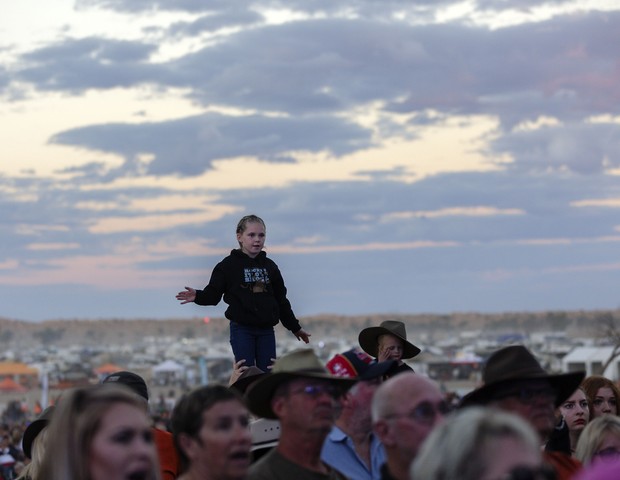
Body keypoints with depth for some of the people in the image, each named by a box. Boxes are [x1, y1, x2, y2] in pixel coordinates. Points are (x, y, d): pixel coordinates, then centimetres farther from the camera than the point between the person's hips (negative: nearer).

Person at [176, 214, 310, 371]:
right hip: (241, 329, -4)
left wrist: (295, 327, 21)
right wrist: (198, 296, -27)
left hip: (266, 330, 4)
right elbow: (213, 294, -5)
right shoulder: (229, 265, -1)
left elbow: (281, 300, 18)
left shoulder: (270, 266, 11)